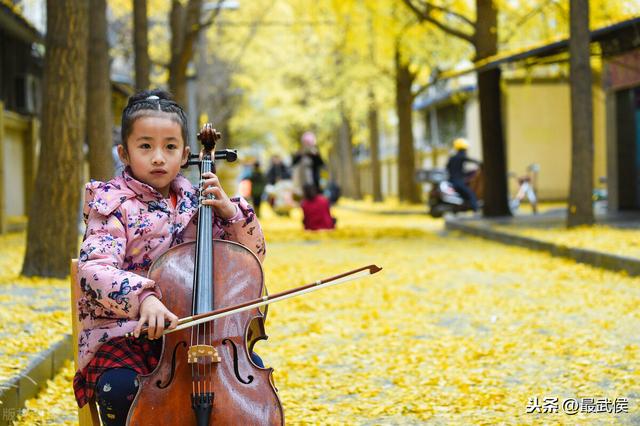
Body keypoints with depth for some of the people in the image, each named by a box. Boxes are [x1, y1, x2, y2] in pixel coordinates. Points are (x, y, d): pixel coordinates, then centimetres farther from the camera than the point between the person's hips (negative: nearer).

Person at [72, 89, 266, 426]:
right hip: (124, 334, -4)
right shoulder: (115, 205, -6)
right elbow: (93, 269, -24)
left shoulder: (194, 201, 8)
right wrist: (142, 297, -42)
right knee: (120, 388, -32)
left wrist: (231, 212, -6)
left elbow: (251, 257, 13)